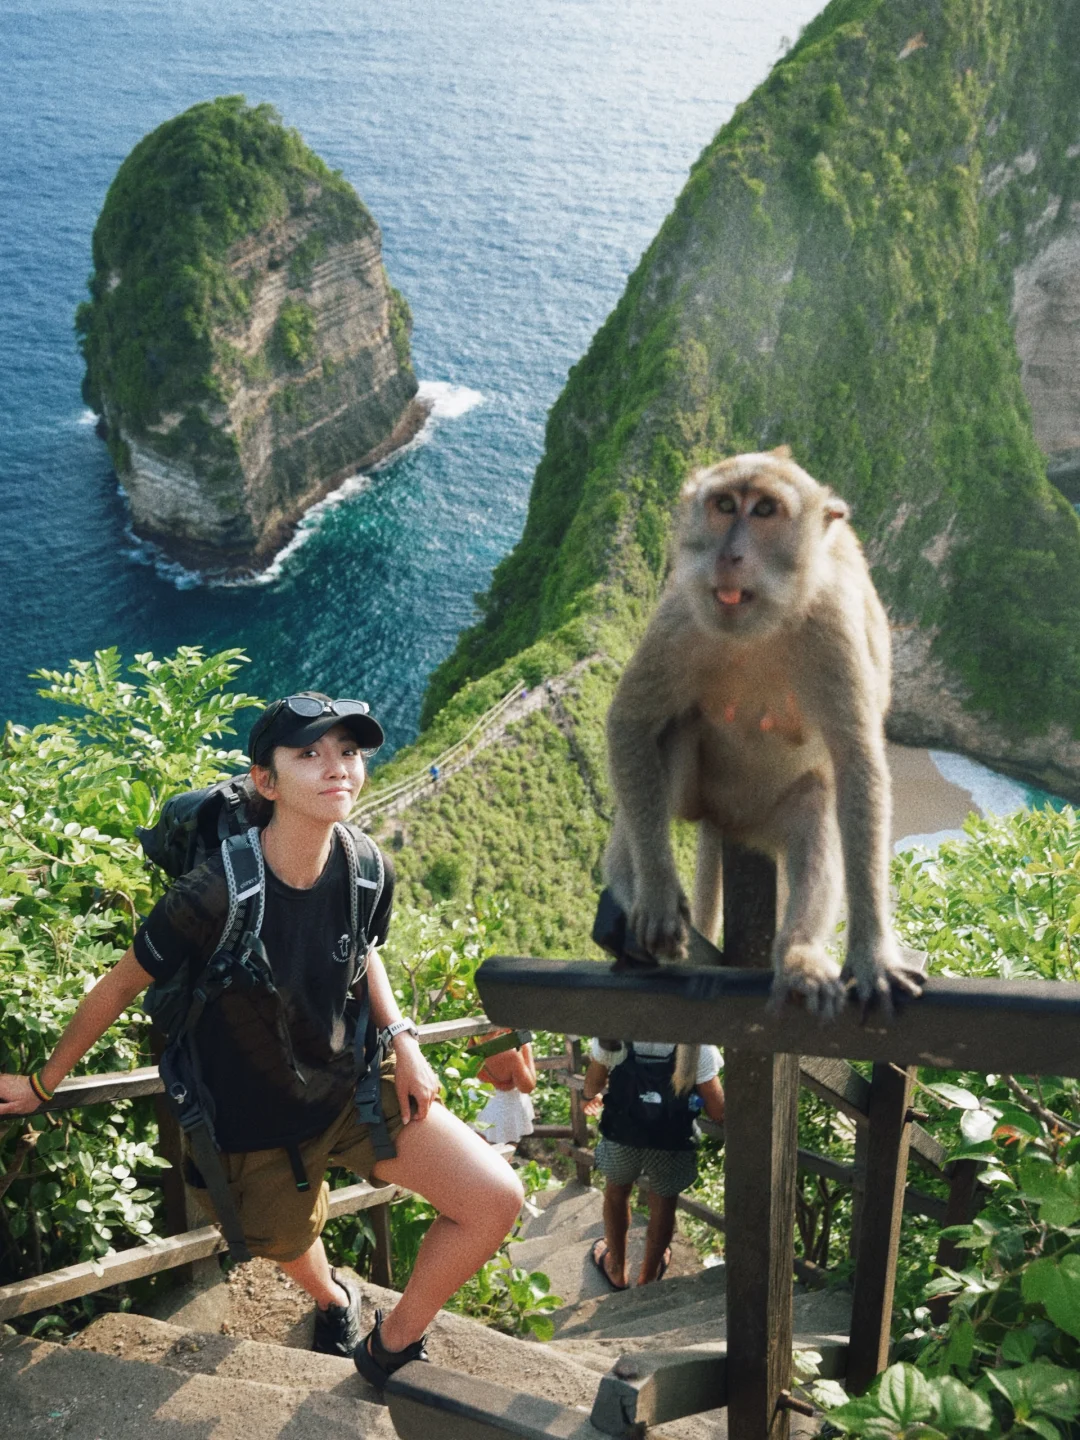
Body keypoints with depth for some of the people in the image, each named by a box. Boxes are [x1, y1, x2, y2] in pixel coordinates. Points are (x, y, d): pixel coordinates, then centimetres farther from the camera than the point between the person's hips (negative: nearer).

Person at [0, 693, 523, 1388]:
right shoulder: (215, 896, -30)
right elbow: (118, 987, -13)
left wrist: (400, 1037, -6)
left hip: (354, 1085, 3)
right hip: (260, 1123, -3)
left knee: (497, 1200, -8)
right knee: (294, 1248, 22)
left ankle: (393, 1346, 19)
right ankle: (334, 1297, 64)